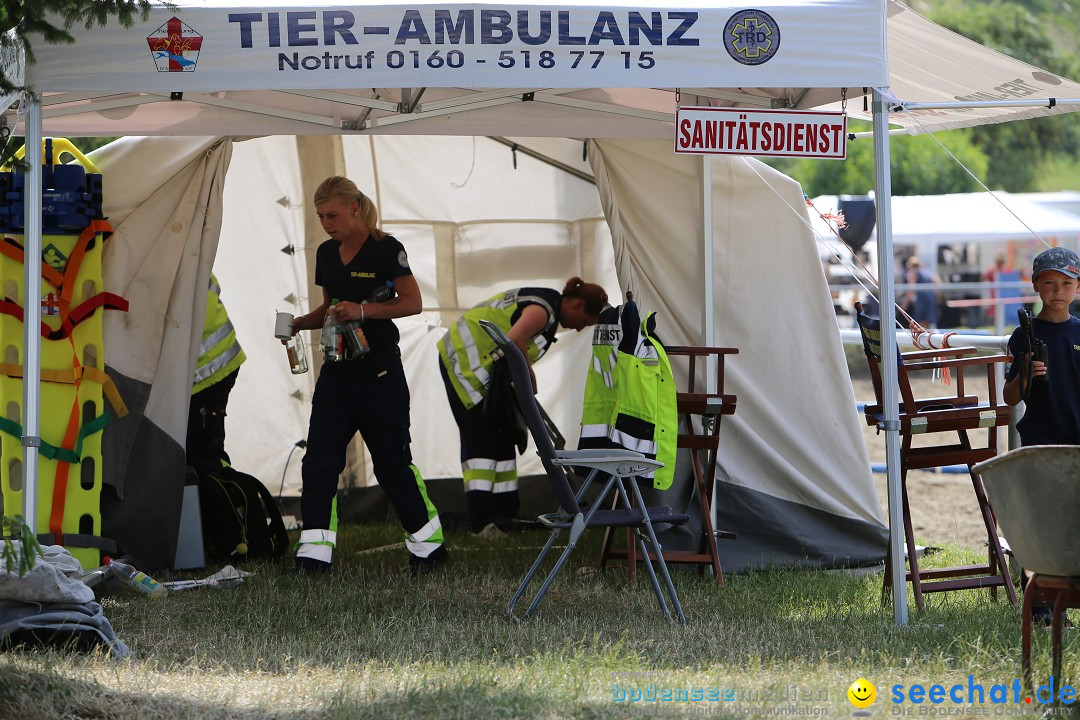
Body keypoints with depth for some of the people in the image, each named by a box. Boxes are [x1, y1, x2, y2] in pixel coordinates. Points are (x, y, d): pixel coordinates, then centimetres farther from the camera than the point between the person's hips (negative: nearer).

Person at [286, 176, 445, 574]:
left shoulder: (385, 248, -10)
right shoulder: (326, 253, 11)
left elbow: (412, 303, -11)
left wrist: (364, 310, -23)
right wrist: (299, 323, 2)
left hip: (379, 371, -7)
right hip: (337, 369, 7)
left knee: (392, 462, 0)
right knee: (319, 460, -4)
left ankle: (429, 544, 16)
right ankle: (314, 552, -5)